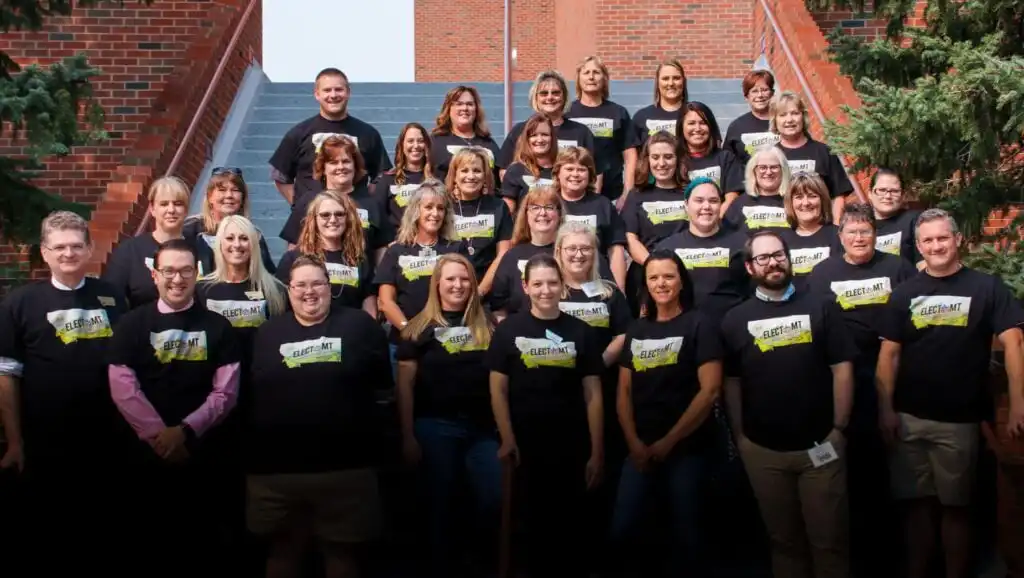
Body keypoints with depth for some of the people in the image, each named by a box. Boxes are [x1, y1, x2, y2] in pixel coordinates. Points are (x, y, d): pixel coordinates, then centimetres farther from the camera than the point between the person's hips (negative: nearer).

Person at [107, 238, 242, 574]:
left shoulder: (217, 327, 5)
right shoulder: (132, 324, 3)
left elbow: (225, 391, -2)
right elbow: (123, 388, -6)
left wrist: (185, 430, -13)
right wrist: (159, 435, -13)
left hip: (205, 453, 1)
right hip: (148, 452, 0)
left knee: (206, 540, 8)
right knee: (154, 538, 8)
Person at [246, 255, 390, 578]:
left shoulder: (359, 325, 5)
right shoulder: (267, 333, 11)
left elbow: (382, 383, 3)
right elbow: (247, 393, 9)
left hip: (347, 465, -2)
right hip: (276, 467, 2)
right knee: (282, 552, 14)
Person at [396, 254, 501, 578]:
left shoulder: (487, 325, 9)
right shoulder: (421, 328, 2)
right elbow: (405, 385, 0)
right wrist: (408, 436, -5)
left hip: (484, 426, 2)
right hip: (436, 427, -2)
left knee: (495, 500, -4)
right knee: (441, 504, 6)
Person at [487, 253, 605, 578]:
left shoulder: (581, 332, 6)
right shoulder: (508, 331, 3)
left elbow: (593, 395, 3)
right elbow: (498, 390, 0)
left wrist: (597, 452, -2)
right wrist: (507, 441, -10)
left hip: (572, 449, 1)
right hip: (526, 448, -1)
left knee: (571, 528, 7)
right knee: (534, 526, 10)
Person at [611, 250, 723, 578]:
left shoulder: (700, 326, -4)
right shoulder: (636, 330, 11)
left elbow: (710, 390, -12)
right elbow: (624, 392, 10)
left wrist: (668, 441, -12)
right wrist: (634, 443, -5)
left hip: (686, 448, -4)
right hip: (642, 450, 5)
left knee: (685, 532, 4)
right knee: (621, 531, 2)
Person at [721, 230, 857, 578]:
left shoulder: (821, 309, 1)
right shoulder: (735, 320, 4)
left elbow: (842, 369, -2)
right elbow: (731, 382, 6)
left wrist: (839, 428, -6)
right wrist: (740, 436, 2)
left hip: (820, 445, -1)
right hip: (762, 450, 1)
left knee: (829, 538, 6)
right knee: (783, 538, 14)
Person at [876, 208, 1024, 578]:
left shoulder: (986, 287, -2)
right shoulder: (904, 293, 6)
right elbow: (889, 353, 4)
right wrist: (885, 409, -4)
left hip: (960, 420, -2)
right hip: (909, 419, 2)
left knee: (955, 506, 8)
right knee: (918, 504, 11)